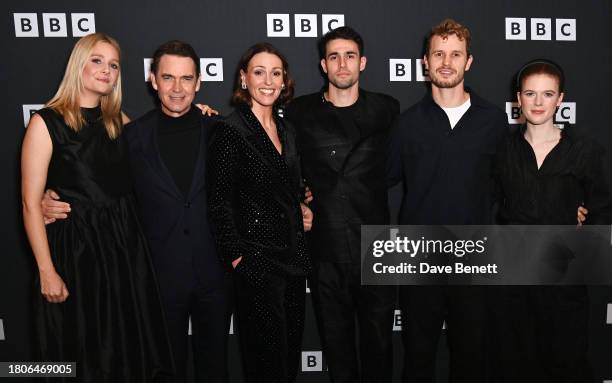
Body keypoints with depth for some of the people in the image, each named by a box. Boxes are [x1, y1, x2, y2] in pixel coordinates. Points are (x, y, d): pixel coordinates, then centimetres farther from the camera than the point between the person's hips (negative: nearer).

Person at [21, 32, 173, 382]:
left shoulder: (118, 121, 8)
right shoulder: (47, 123, -8)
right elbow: (31, 203, -10)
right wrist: (47, 272, -14)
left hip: (126, 247, 5)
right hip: (76, 249, -5)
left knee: (131, 350, 14)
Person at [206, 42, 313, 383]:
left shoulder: (286, 129, 10)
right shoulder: (231, 132, -12)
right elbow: (220, 203, -12)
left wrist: (302, 209, 3)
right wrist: (237, 259, -13)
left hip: (293, 257, 7)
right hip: (257, 261, -7)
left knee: (293, 346, 16)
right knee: (268, 354, 4)